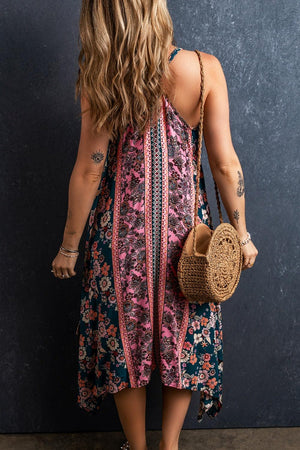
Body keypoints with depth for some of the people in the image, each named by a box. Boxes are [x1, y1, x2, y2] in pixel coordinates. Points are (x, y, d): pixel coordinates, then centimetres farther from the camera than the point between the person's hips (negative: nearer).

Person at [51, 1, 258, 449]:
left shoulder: (98, 77, -13)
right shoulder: (205, 69, -12)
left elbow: (89, 170, -10)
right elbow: (225, 164, -10)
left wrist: (69, 245, 2)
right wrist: (241, 233, 4)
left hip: (120, 231, 0)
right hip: (184, 227, 1)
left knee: (123, 338, 18)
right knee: (183, 335, 20)